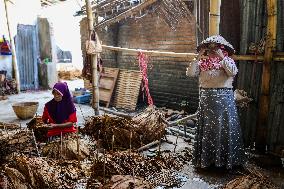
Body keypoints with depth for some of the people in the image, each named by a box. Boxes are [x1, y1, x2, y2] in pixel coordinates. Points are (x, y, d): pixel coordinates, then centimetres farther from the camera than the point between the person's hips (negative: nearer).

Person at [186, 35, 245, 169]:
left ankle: (226, 158, 18)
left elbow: (233, 72, -19)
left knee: (224, 128, 3)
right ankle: (206, 158, 21)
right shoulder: (202, 63, 8)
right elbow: (190, 73, -6)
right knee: (206, 128, 9)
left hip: (224, 99, -2)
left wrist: (221, 57, -16)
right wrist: (199, 57, -7)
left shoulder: (228, 61, 2)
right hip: (206, 99, 2)